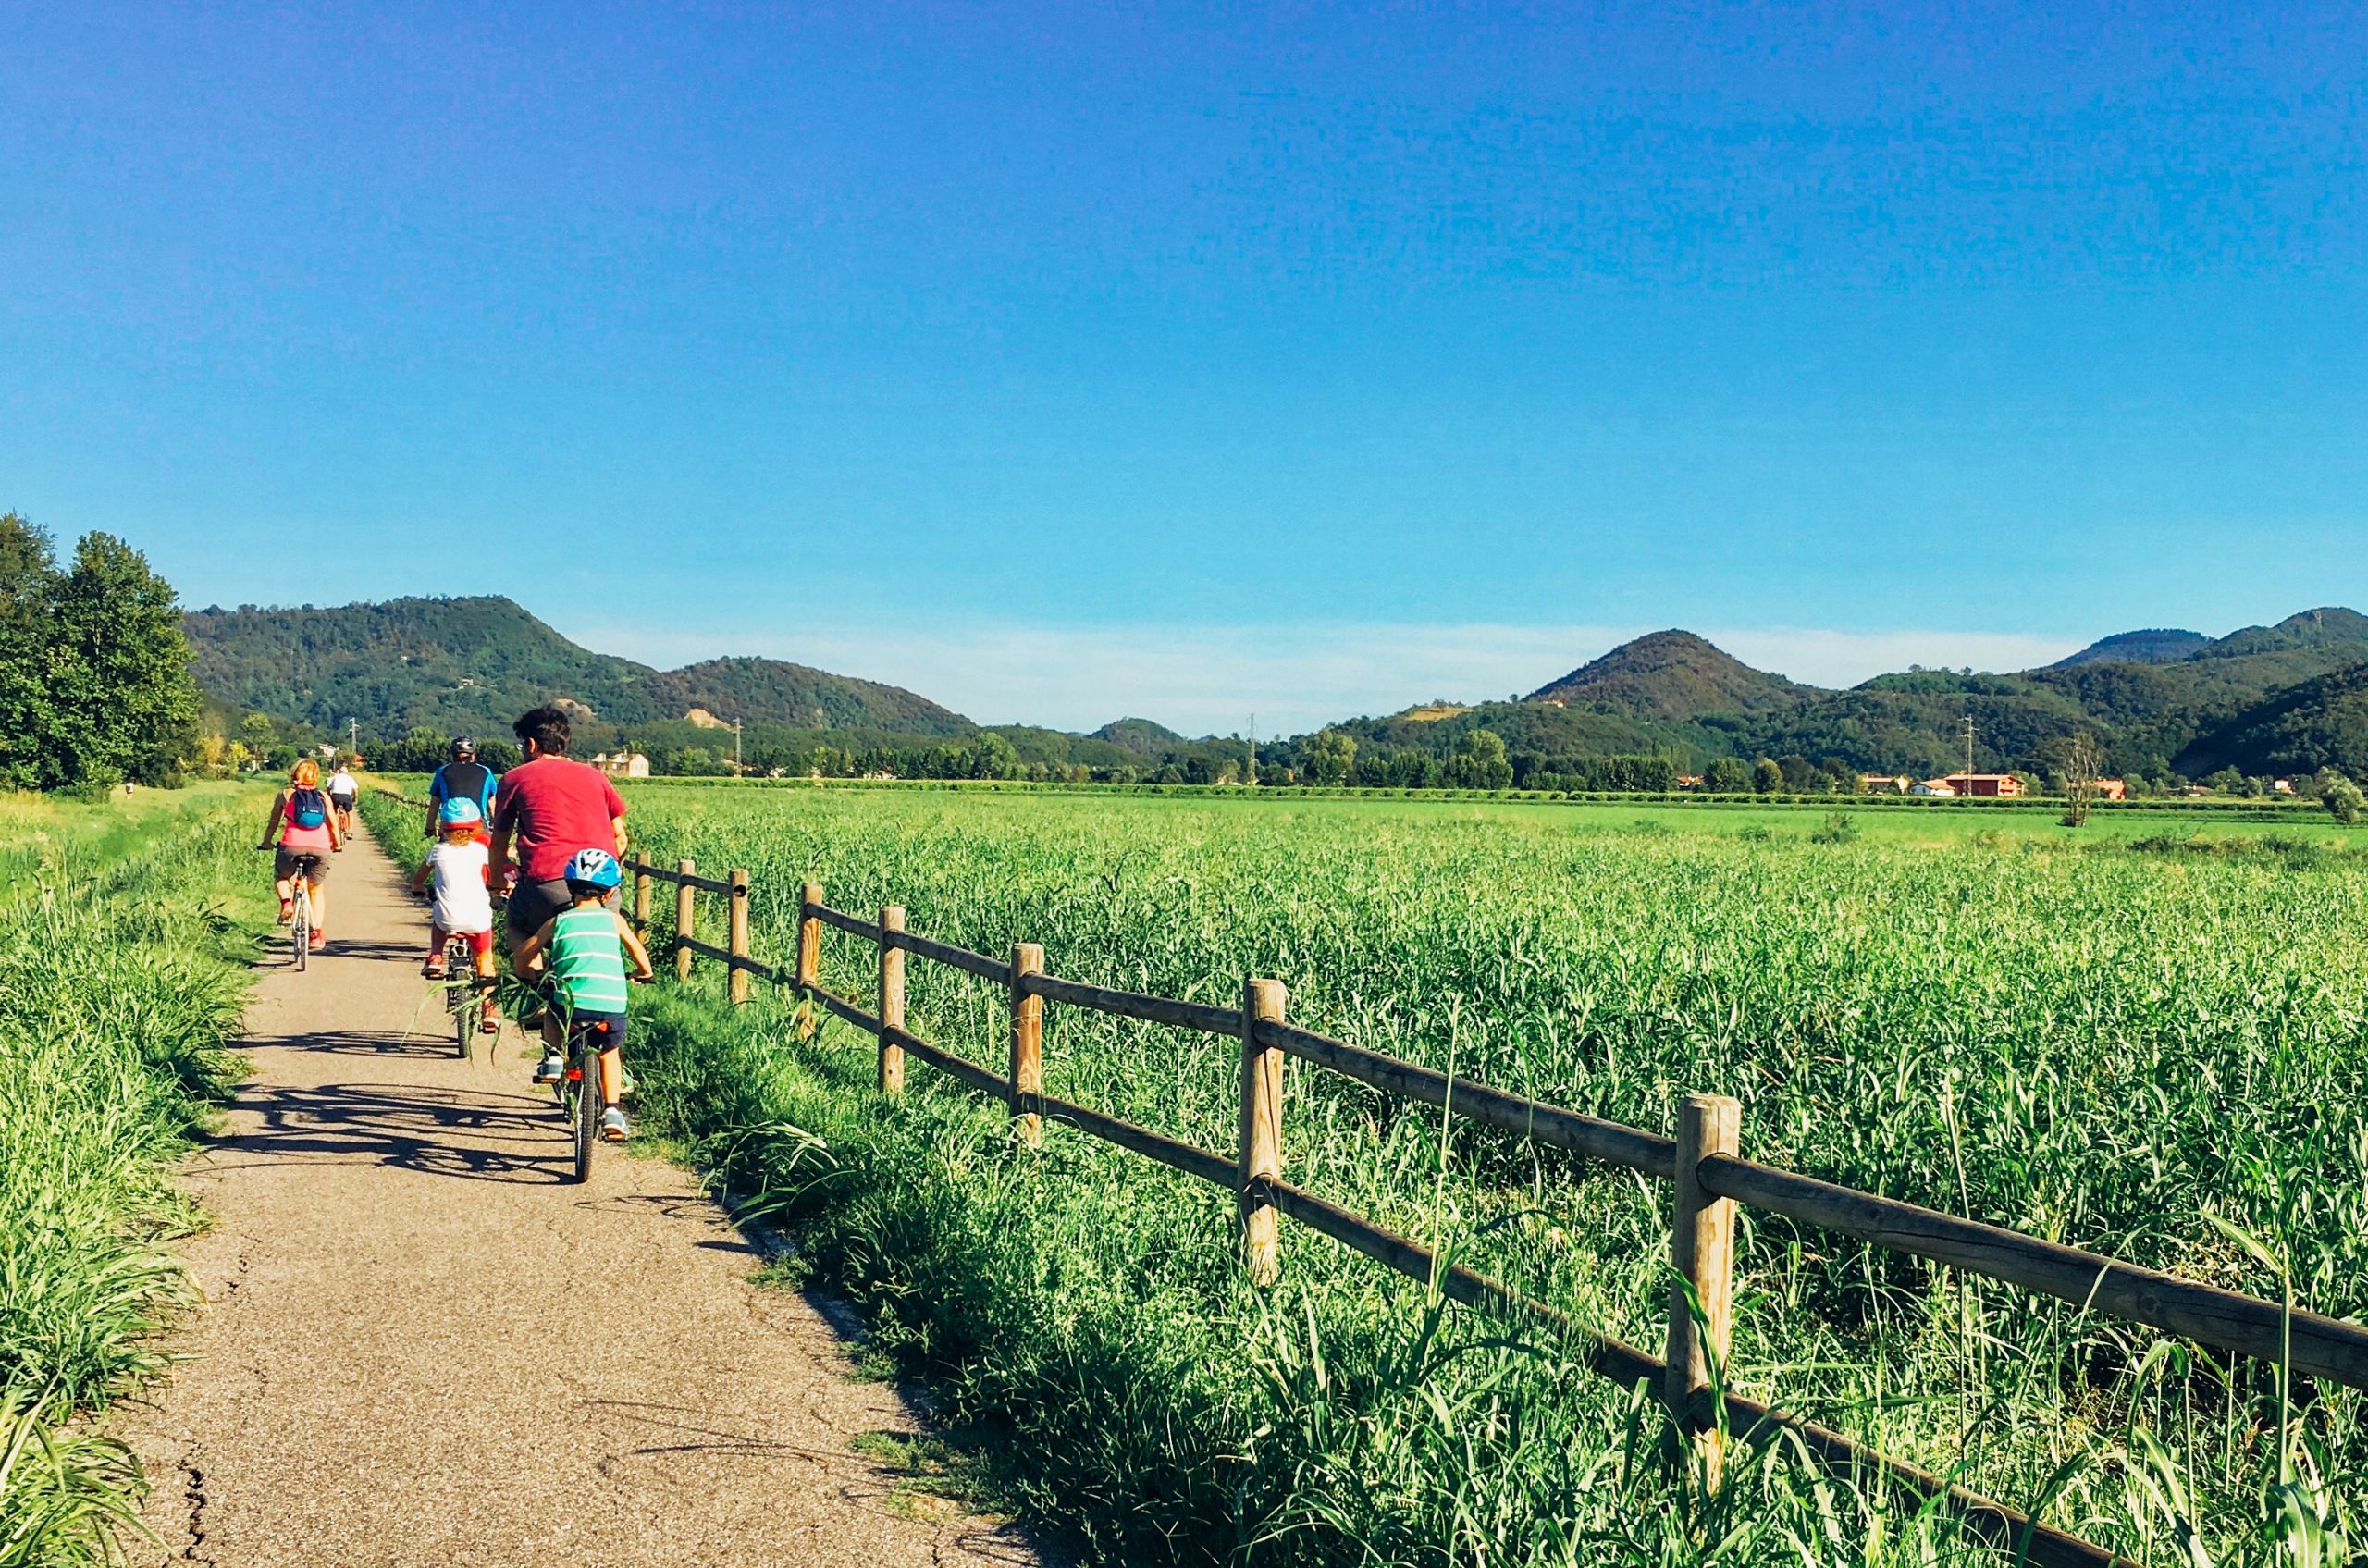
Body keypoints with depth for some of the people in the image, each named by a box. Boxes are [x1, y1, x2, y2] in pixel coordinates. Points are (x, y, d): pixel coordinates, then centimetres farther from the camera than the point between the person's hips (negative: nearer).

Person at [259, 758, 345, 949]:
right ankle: (318, 933, 12)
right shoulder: (323, 797, 16)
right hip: (321, 847, 2)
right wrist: (337, 844, 33)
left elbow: (273, 822, 18)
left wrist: (267, 843, 32)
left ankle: (286, 903, -1)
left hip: (292, 845, -1)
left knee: (280, 877, 28)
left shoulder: (285, 795, 14)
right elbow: (333, 824, 17)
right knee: (316, 890, 20)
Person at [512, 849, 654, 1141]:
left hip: (572, 1007, 0)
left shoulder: (559, 921, 11)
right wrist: (644, 973, 40)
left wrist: (529, 971, 38)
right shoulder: (613, 919, 11)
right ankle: (612, 1111, 13)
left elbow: (522, 955, 17)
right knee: (609, 1051, 26)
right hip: (612, 1009, 0)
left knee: (552, 1008, 34)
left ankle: (553, 1055, 19)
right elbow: (640, 954, 19)